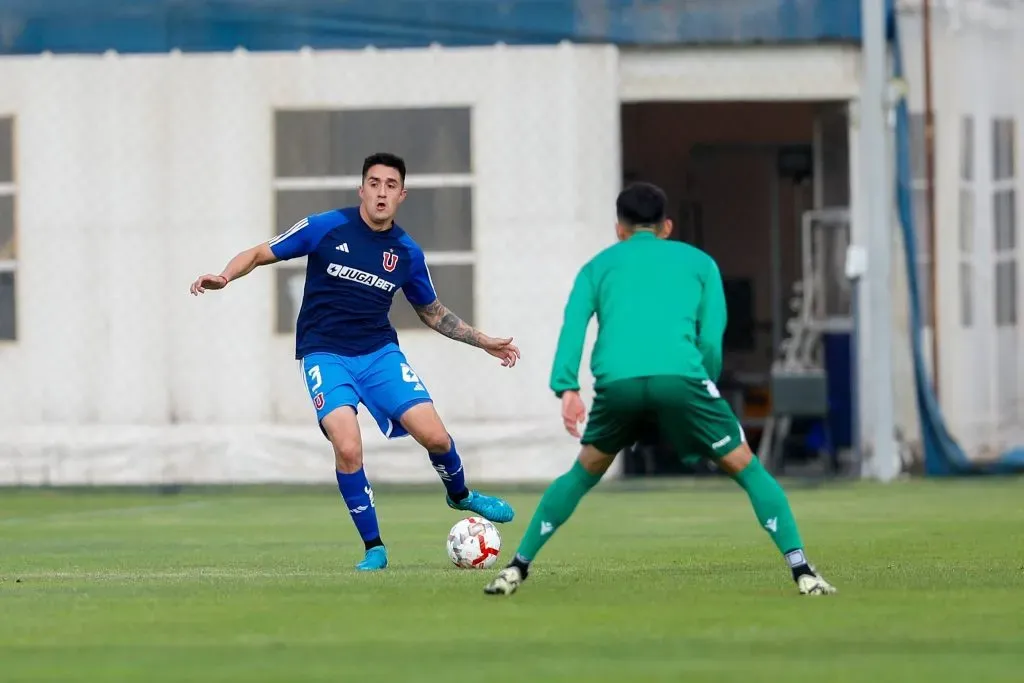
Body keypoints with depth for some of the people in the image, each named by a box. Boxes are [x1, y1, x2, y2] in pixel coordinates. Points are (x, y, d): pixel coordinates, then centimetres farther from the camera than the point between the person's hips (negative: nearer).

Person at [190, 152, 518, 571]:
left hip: (380, 352, 3)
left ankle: (460, 496, 23)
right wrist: (225, 277, -21)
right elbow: (258, 254, -1)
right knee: (348, 448, -23)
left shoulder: (407, 253, 4)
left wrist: (484, 342, 17)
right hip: (324, 354, -3)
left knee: (434, 435, -12)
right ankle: (373, 548, -4)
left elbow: (432, 312, 20)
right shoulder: (325, 228, -7)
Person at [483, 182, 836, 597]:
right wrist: (706, 389, 22)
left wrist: (566, 388, 0)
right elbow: (711, 337, 13)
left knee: (583, 475, 26)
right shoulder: (699, 262, 27)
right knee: (748, 471, 12)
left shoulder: (599, 266, 28)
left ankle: (517, 569, 23)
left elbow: (574, 324, 10)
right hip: (679, 376, -2)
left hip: (616, 382, 2)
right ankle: (802, 571, -1)